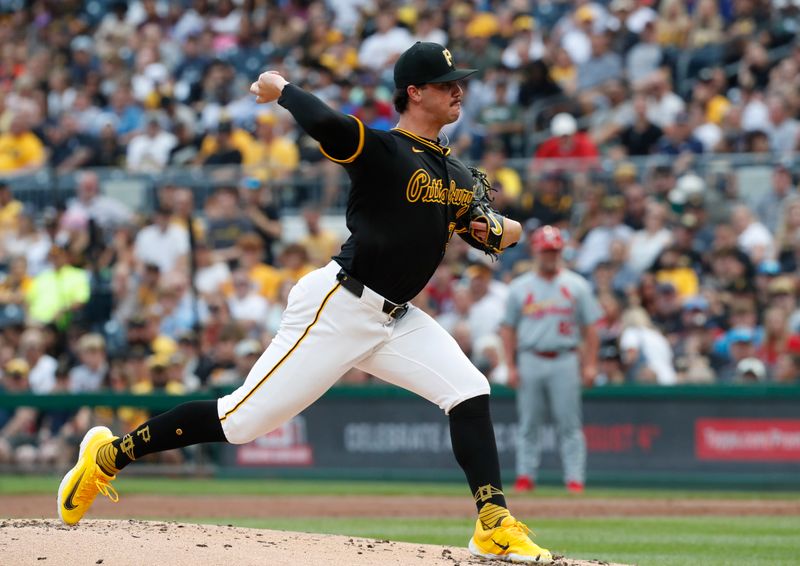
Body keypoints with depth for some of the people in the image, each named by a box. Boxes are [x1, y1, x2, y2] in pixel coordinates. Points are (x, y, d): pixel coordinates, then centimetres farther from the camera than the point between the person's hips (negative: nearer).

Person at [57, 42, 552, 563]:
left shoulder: (457, 174, 13)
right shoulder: (381, 150, -13)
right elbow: (325, 123, -32)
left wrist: (499, 232, -4)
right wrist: (281, 88, -15)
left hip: (395, 319, 8)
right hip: (337, 307, -8)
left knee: (470, 392, -10)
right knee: (243, 418, -7)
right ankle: (109, 455, 7)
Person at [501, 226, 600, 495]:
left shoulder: (576, 286, 6)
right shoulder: (519, 287, 9)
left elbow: (590, 328, 6)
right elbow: (508, 328, 10)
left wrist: (590, 365, -2)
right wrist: (511, 366, 3)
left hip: (564, 361, -1)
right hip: (530, 361, 1)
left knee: (569, 425, -4)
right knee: (529, 424, 3)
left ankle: (575, 479, -3)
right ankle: (525, 477, 7)